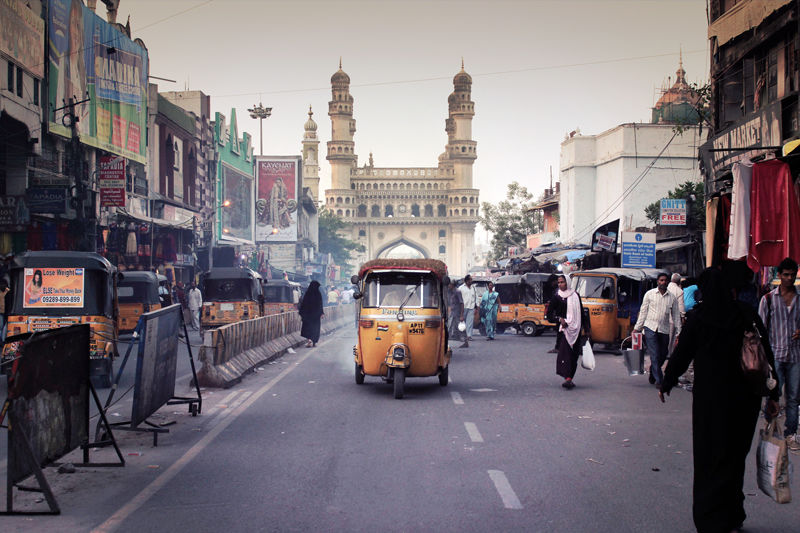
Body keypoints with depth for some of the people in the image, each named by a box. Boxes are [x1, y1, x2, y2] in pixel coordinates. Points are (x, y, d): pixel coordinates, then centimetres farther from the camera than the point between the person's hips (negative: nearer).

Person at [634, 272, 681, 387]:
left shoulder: (672, 297, 8)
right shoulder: (649, 294, 4)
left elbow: (676, 315, 11)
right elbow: (643, 311, 8)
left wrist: (678, 332, 5)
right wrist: (637, 328, 6)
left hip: (664, 330, 3)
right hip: (650, 327, -3)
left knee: (662, 355, 7)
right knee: (655, 355, -10)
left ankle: (653, 373, 31)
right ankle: (659, 380, -9)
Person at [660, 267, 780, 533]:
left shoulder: (699, 317, -7)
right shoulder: (748, 315, 1)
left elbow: (681, 354, -3)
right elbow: (767, 357, 2)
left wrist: (666, 384, 11)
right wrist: (773, 395, 7)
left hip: (711, 396, -3)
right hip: (746, 397, 3)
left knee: (711, 455, 3)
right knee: (736, 454, 16)